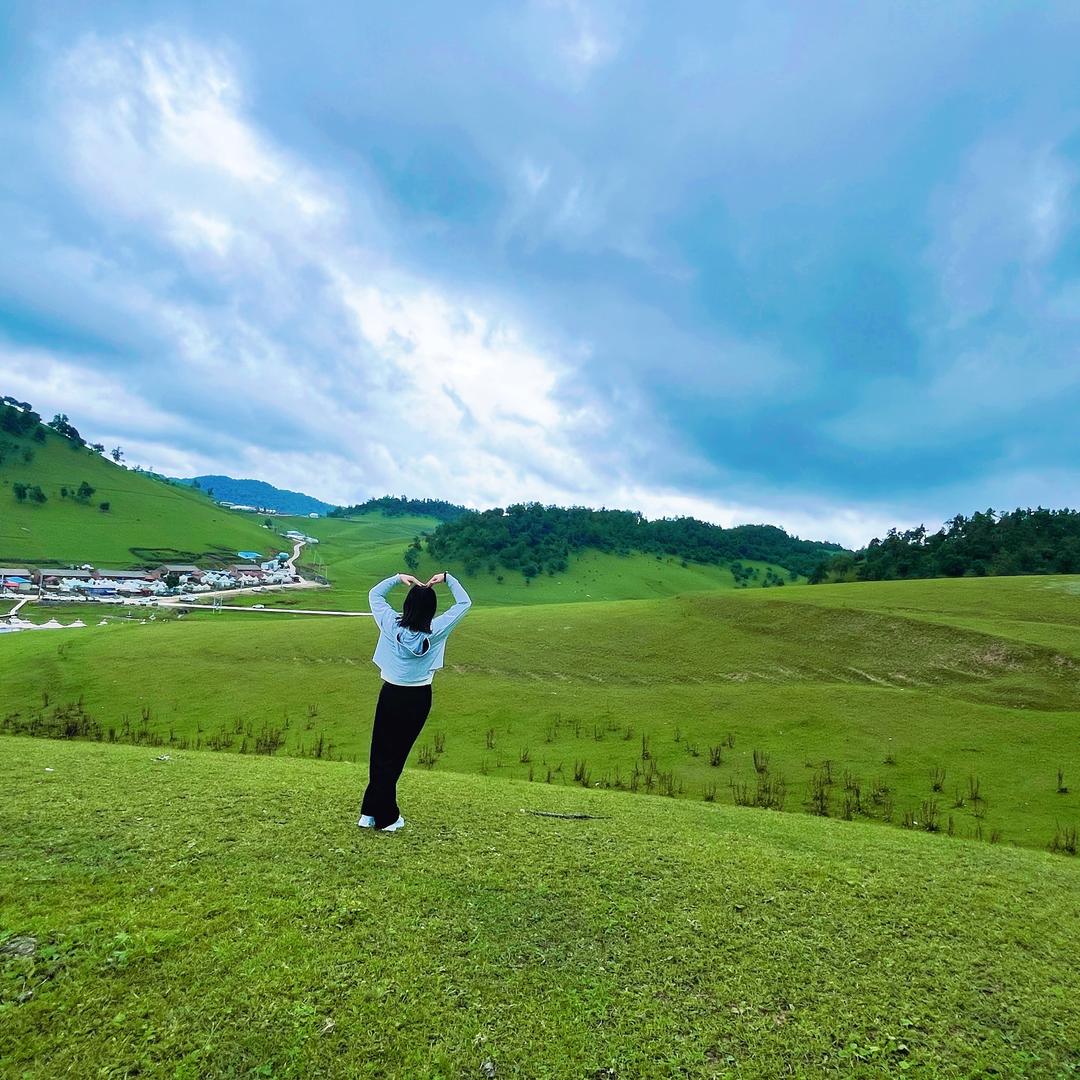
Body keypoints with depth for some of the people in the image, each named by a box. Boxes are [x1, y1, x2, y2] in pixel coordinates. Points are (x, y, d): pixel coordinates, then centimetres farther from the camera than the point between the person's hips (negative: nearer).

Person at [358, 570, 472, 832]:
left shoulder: (390, 623, -12)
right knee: (396, 754, 9)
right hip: (419, 698, -1)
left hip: (391, 694, 1)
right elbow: (464, 603, -5)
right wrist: (447, 578, 0)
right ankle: (386, 818, 17)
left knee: (380, 751, 14)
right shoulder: (436, 630, -16)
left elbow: (374, 594, 5)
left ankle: (370, 813, 22)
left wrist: (398, 578, 4)